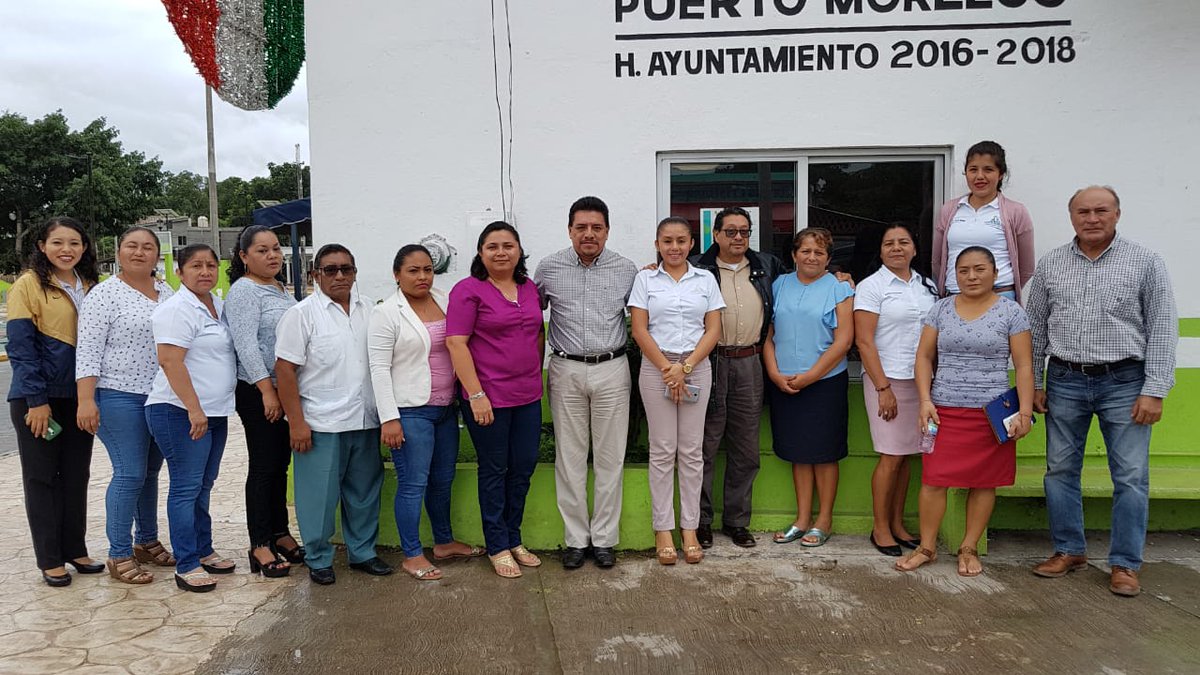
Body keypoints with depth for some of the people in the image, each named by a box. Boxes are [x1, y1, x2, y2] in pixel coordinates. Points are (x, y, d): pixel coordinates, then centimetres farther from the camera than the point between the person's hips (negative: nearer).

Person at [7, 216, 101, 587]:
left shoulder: (90, 287, 9)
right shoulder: (28, 285, -6)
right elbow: (20, 347, -11)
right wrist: (37, 400, -16)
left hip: (79, 396, 5)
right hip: (38, 397, -5)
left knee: (76, 475, 11)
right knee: (41, 477, 5)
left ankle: (75, 549, 22)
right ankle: (49, 559, 13)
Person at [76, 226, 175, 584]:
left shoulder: (167, 292, 11)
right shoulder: (104, 294, -7)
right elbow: (88, 351, -11)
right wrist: (86, 400, -18)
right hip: (120, 397, -6)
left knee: (150, 472, 14)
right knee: (130, 474, -6)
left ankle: (147, 541, 27)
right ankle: (119, 555, 5)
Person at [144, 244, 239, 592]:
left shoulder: (218, 306, 13)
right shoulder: (177, 309, -13)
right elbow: (170, 361, -21)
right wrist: (194, 410, -24)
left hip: (214, 412, 9)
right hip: (181, 412, -9)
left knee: (203, 485, 16)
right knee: (186, 488, -3)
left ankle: (203, 551, 27)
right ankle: (186, 566, 3)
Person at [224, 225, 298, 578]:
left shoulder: (281, 289, 15)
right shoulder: (243, 290, -10)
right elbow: (246, 344, -18)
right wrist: (267, 390, -22)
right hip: (258, 392, -8)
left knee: (280, 464, 13)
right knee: (264, 466, -2)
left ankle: (280, 533, 24)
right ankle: (260, 546, 6)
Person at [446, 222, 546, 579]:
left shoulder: (530, 287, 9)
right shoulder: (468, 290, -9)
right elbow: (456, 343, -14)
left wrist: (536, 374, 13)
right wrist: (476, 394, -18)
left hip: (528, 396, 6)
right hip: (488, 397, -6)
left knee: (524, 467, 12)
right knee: (494, 471, 7)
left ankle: (514, 539, 30)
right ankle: (498, 547, 21)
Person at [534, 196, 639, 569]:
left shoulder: (627, 269, 2)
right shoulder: (549, 268, 2)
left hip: (612, 370, 0)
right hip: (566, 371, 0)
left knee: (610, 458, 5)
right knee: (569, 457, 5)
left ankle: (604, 538, 17)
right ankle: (575, 539, 17)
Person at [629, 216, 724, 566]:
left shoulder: (705, 279, 8)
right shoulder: (645, 279, 5)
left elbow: (713, 330, 2)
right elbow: (639, 330, -2)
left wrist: (685, 367, -9)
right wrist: (667, 368, -10)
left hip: (697, 368, 1)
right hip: (656, 367, -1)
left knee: (692, 451, 5)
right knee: (662, 451, 2)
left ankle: (689, 528, 14)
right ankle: (663, 529, 11)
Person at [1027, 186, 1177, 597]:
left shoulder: (1145, 263, -2)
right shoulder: (1051, 265, 6)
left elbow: (1162, 330, -4)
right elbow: (1036, 328, 9)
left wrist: (1154, 391, -10)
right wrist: (1033, 383, 6)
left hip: (1124, 382, -2)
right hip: (1065, 382, 3)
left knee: (1130, 477, 1)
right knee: (1060, 470, 8)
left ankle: (1125, 564, 13)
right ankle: (1069, 551, 23)